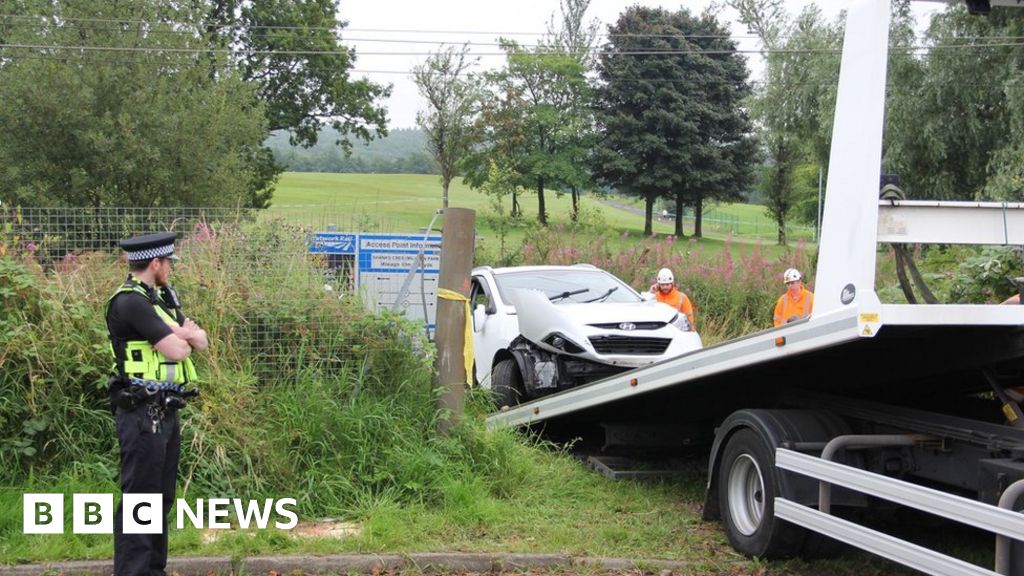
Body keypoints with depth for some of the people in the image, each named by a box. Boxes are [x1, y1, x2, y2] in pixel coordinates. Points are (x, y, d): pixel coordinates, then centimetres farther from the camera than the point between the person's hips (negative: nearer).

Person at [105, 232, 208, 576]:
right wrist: (182, 336, 1)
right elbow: (176, 350, -21)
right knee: (139, 497, -6)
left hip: (165, 412, 10)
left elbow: (201, 342, 10)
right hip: (142, 415, -10)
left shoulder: (161, 297, 14)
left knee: (161, 496, 15)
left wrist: (186, 333, -11)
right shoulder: (130, 302, -16)